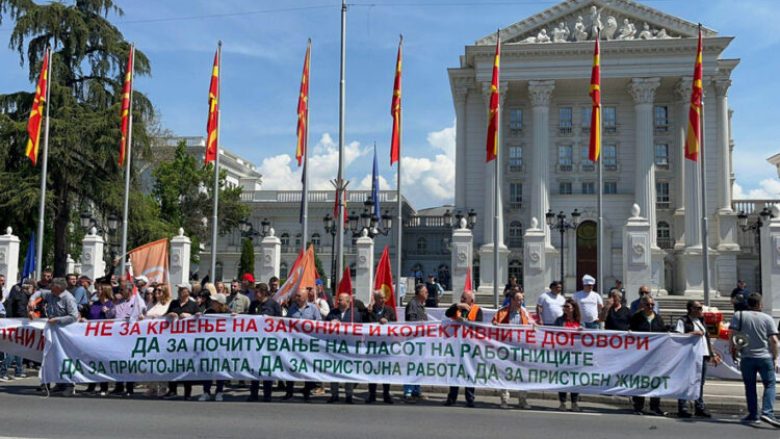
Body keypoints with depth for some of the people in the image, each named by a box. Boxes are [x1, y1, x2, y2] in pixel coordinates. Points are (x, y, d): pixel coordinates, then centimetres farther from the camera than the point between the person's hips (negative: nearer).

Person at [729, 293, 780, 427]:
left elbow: (732, 334, -5)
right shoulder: (767, 318, 1)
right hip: (765, 358, -1)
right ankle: (767, 412, -11)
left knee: (750, 387, 10)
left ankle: (753, 415, 12)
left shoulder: (738, 315, 1)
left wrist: (732, 350, 5)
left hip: (746, 358, 1)